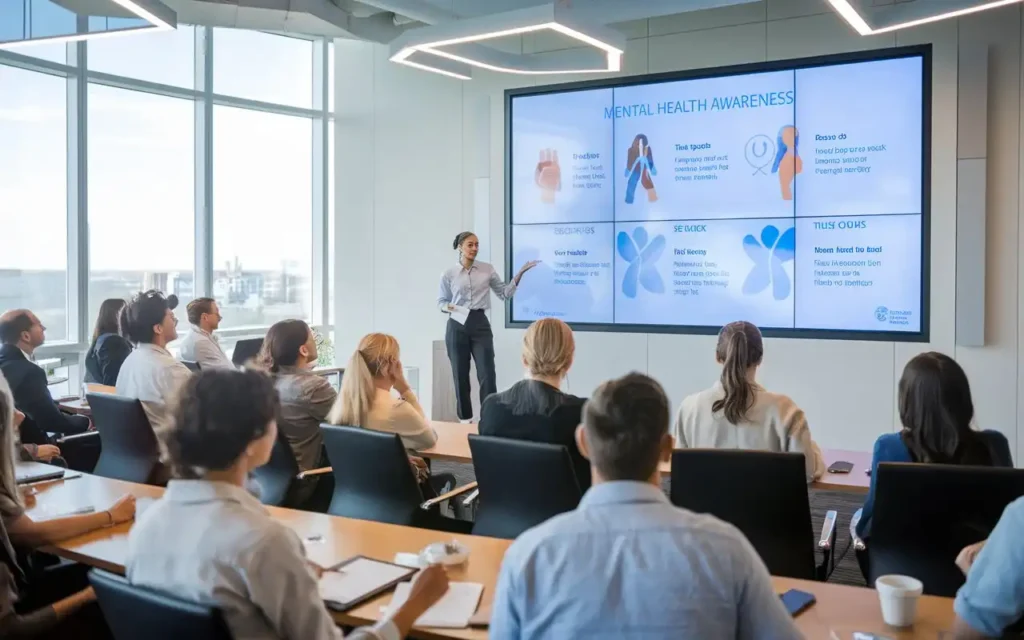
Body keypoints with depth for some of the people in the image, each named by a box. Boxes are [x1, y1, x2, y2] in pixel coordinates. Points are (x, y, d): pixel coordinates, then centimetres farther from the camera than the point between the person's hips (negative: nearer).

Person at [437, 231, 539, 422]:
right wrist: (449, 307, -15)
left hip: (480, 324, 1)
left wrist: (520, 273, -2)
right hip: (457, 326, -1)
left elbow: (505, 293, 9)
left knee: (487, 374, -7)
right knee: (460, 375, 5)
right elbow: (441, 302, 8)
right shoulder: (449, 273, 1)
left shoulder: (487, 270, 6)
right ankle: (465, 419, 17)